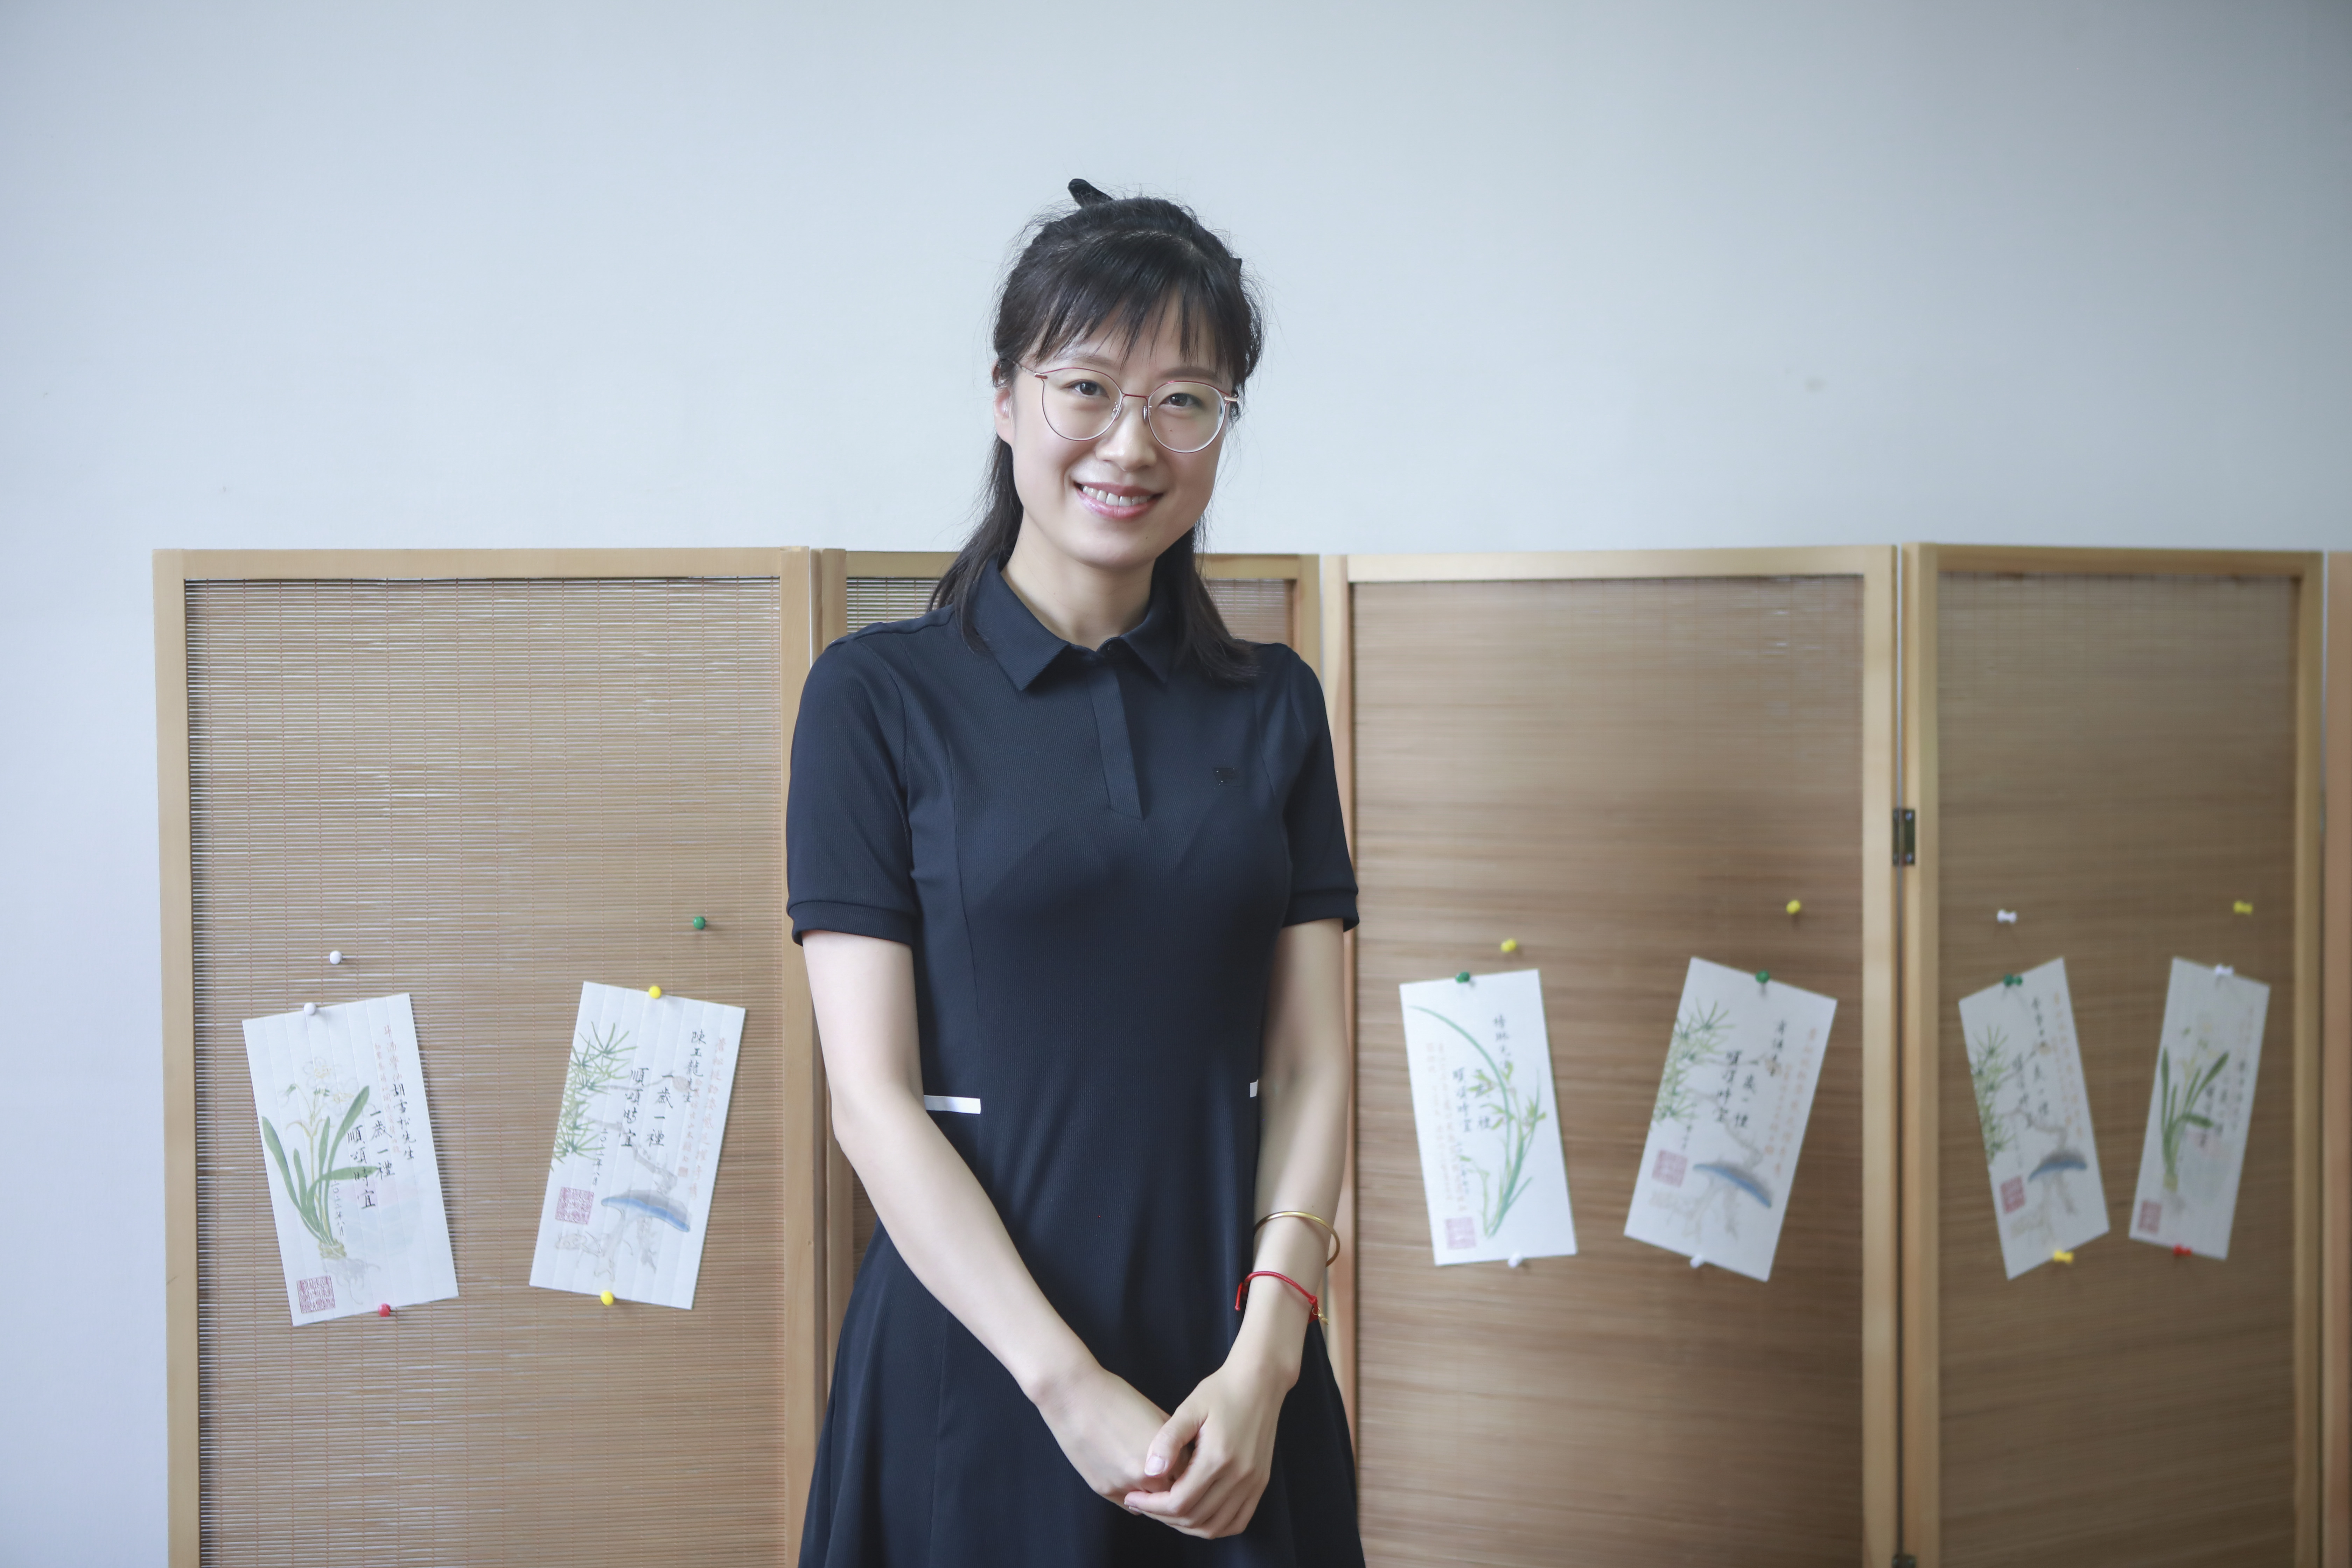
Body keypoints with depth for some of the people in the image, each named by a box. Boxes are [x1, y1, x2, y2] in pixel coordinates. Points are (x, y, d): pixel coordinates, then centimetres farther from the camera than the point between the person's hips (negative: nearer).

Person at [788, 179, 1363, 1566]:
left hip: (1238, 1378, 3)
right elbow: (874, 1096, -8)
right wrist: (1070, 1386, -15)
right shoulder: (879, 695, -3)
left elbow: (1312, 1063, 3)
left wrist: (1266, 1353, -11)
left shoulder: (1274, 705, 7)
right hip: (978, 1366, -3)